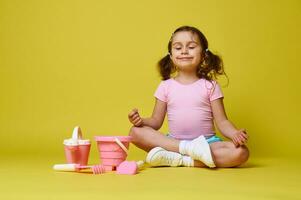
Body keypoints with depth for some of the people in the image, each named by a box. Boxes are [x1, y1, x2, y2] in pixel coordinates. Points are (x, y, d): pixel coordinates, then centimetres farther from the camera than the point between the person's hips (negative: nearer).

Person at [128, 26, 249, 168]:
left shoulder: (210, 86, 3)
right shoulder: (166, 86, 7)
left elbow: (221, 121, -1)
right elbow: (156, 121, 7)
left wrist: (235, 134, -23)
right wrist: (140, 121, -16)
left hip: (206, 142, -1)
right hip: (173, 141, 1)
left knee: (241, 152, -29)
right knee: (135, 132, -21)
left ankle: (177, 159, -27)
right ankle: (189, 148, -28)